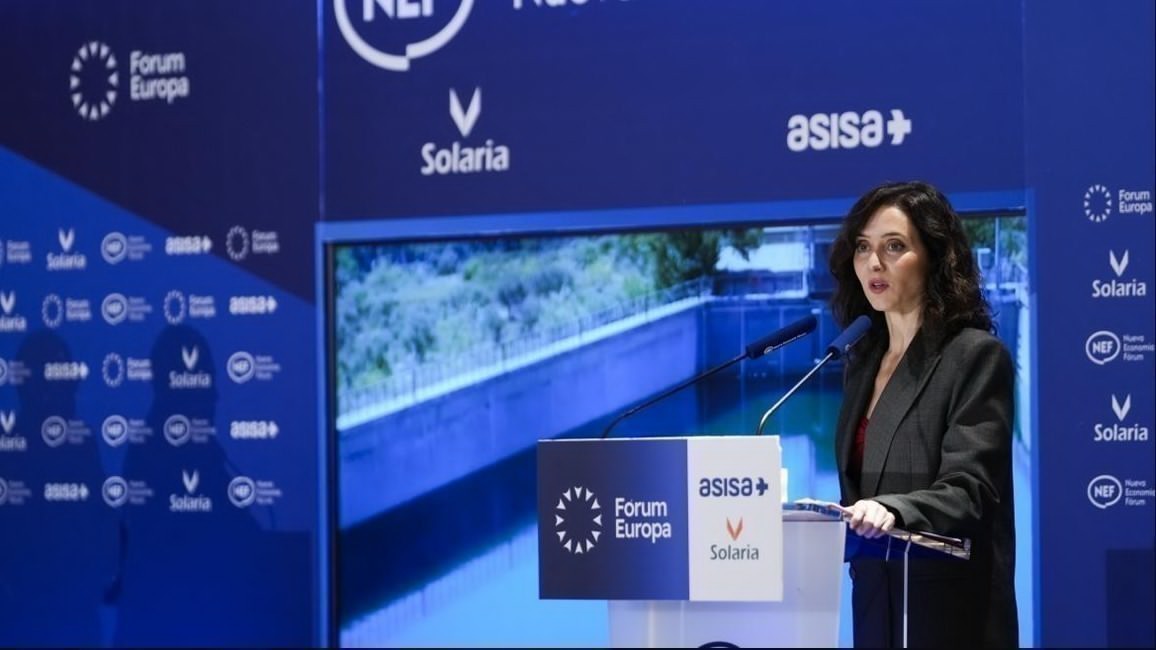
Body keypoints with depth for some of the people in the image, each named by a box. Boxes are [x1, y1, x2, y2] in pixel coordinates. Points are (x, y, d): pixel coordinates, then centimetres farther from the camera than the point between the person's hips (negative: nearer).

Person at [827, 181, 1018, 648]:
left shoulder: (976, 355, -9)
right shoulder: (863, 360, 12)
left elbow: (967, 490, -20)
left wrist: (892, 510, -36)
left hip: (949, 609, -7)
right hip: (876, 603, 7)